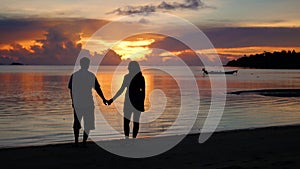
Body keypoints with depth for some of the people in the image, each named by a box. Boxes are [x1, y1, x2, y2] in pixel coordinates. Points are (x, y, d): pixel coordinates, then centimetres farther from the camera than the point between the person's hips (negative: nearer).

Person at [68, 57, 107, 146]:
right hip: (88, 103, -2)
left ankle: (76, 141, 9)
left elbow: (71, 89, 6)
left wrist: (73, 101, 18)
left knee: (76, 123, 11)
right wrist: (103, 99, 9)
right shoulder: (91, 75, -3)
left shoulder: (74, 75, 2)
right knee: (88, 123, 7)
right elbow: (97, 89, -1)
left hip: (77, 103, 2)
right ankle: (84, 141, 1)